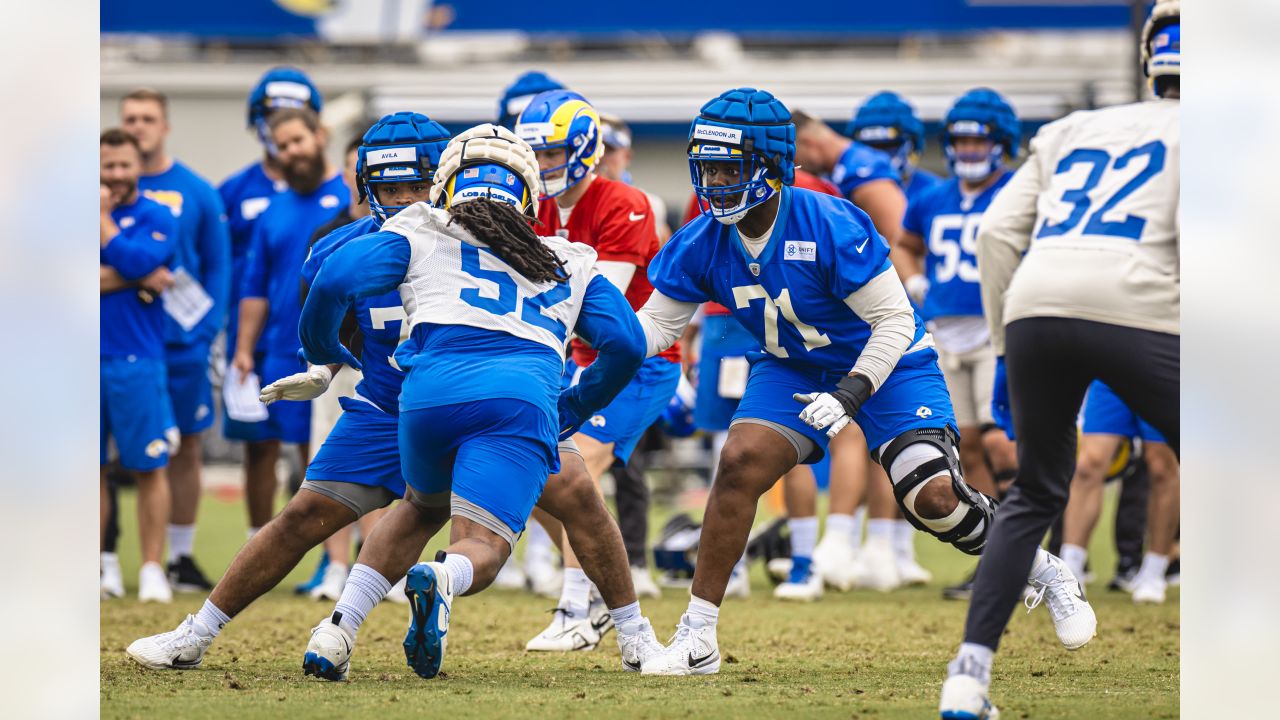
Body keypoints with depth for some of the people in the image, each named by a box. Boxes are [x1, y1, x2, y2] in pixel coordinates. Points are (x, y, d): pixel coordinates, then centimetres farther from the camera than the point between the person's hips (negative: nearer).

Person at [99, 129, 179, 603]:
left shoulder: (155, 217, 3)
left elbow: (135, 262, -15)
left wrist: (101, 216, -7)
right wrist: (134, 279, -12)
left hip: (136, 362, -3)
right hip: (84, 360, 3)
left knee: (149, 467, -2)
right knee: (90, 469, 5)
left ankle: (152, 569, 2)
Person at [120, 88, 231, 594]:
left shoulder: (196, 193, 3)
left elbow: (218, 267, 4)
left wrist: (204, 330, -6)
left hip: (180, 341, 1)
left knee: (186, 448, 6)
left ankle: (182, 556, 16)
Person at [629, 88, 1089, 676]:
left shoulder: (830, 225, -30)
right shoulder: (702, 244, -14)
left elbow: (894, 321, -24)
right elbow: (653, 324, -5)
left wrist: (849, 395, -35)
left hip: (883, 363, -4)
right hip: (791, 370, 4)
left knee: (933, 499, -16)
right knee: (741, 463, -20)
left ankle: (1038, 569, 14)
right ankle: (697, 638, -12)